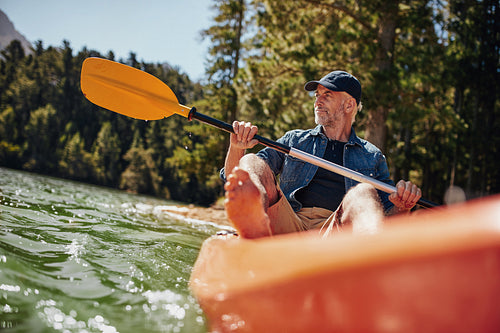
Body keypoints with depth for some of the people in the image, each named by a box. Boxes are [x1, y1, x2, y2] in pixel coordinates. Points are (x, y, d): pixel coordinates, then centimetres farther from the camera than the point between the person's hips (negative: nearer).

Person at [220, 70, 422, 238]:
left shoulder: (372, 157, 25)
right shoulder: (293, 140, 26)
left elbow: (390, 215, 22)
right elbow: (232, 178, 20)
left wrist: (403, 207, -3)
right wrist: (236, 148, -2)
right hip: (287, 227, 1)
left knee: (364, 191, -31)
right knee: (251, 163, -22)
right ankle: (257, 227, -59)